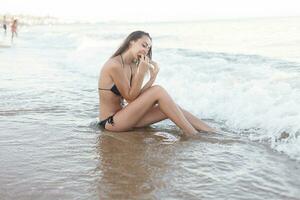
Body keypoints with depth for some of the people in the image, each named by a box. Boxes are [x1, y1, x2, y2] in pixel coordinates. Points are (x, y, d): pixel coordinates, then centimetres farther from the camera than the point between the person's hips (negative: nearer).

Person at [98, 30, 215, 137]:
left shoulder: (133, 66, 9)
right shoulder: (114, 65, -18)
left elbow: (135, 98, 0)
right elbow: (130, 97, -16)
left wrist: (152, 78, -8)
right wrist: (141, 72, -22)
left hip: (121, 114, 8)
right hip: (110, 122, -8)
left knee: (170, 107, -4)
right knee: (158, 91, -20)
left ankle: (212, 133, -1)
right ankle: (192, 136, -17)